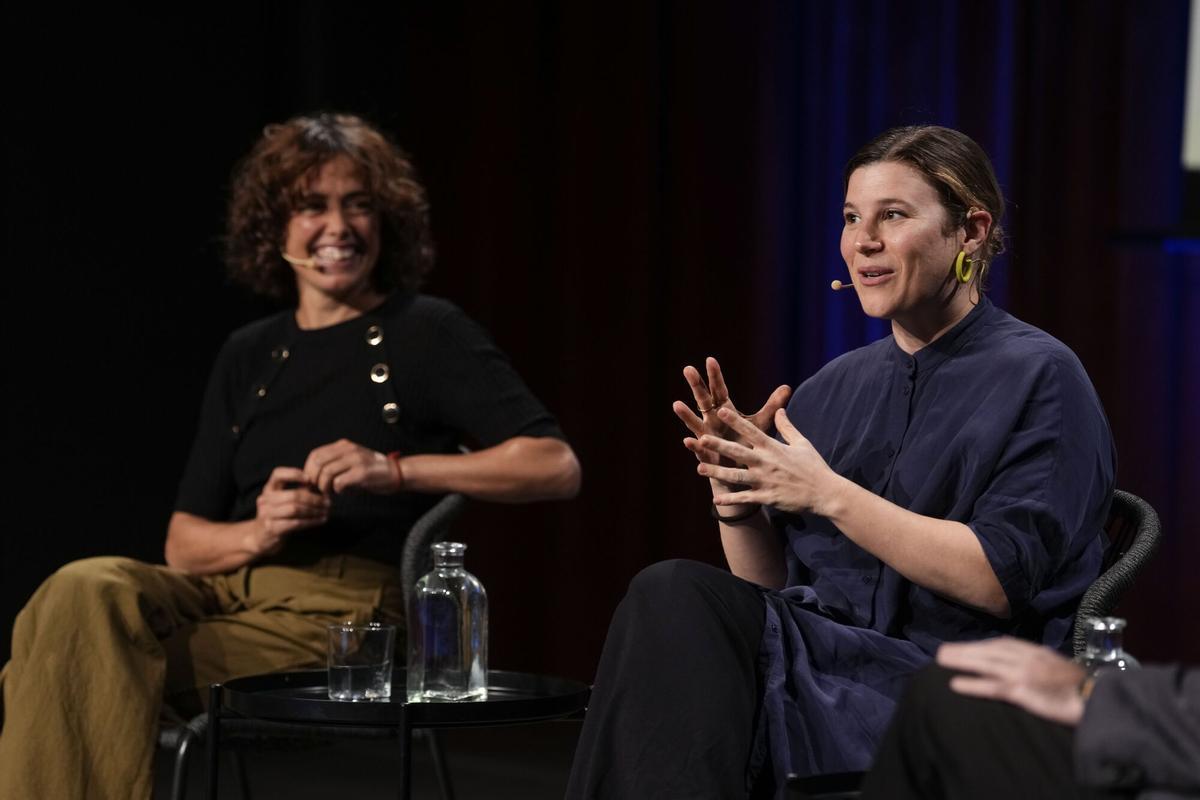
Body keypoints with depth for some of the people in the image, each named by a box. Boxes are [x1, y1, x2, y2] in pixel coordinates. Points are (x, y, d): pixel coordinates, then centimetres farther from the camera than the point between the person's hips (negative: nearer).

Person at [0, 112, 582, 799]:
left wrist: (396, 470, -16)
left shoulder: (428, 334, 7)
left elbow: (557, 467, -6)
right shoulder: (250, 357, 22)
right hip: (230, 585, 5)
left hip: (343, 613, -5)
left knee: (87, 658, -27)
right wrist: (258, 532, -5)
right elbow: (184, 543, 19)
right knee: (83, 590, -28)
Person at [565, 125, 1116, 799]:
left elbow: (999, 581, -12)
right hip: (823, 654, 6)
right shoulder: (833, 390, 18)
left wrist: (829, 494, -15)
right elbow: (771, 584, 17)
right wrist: (737, 498, -3)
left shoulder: (1038, 376, 0)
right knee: (673, 592, -26)